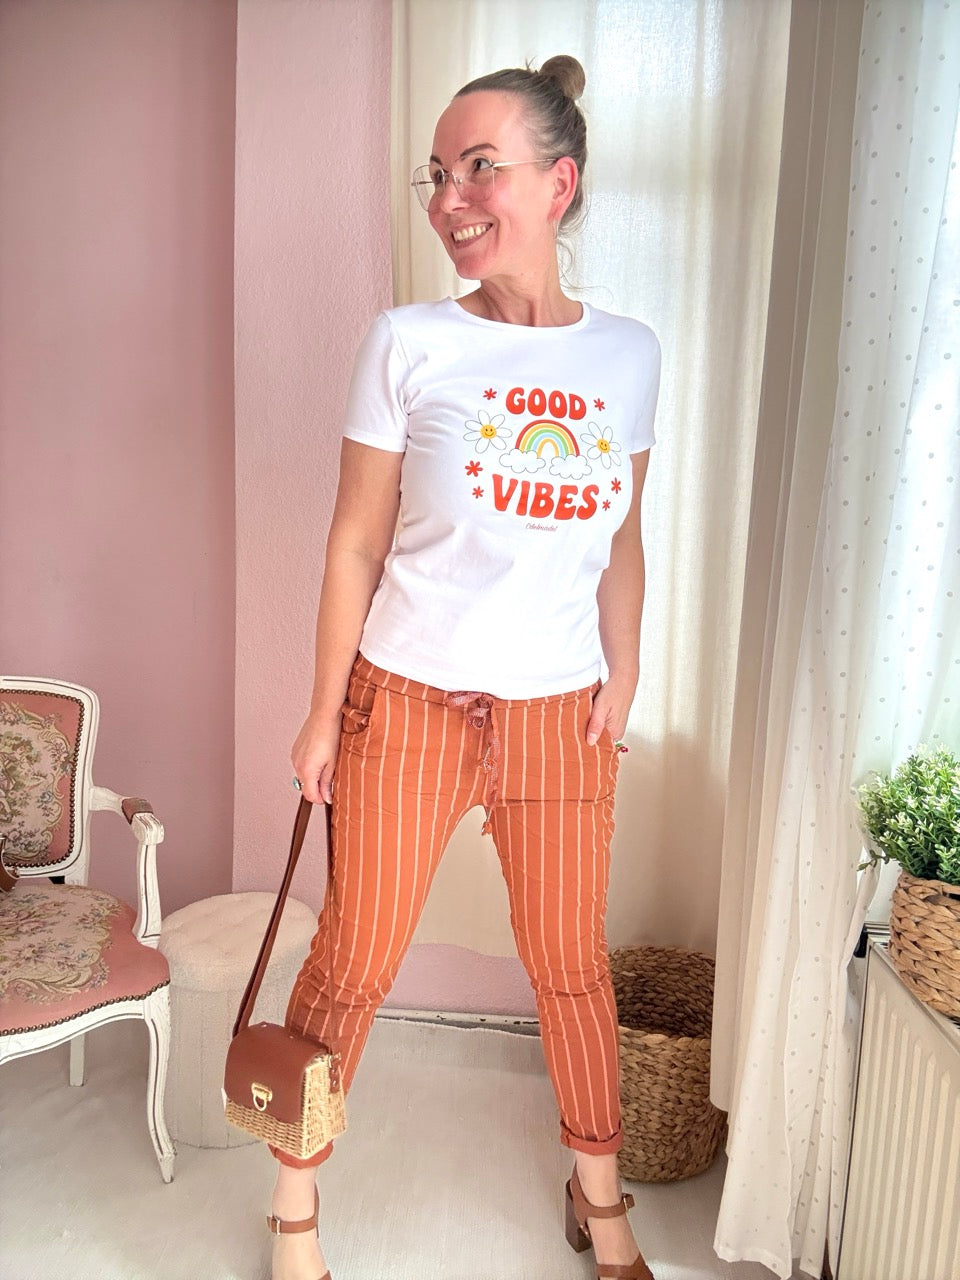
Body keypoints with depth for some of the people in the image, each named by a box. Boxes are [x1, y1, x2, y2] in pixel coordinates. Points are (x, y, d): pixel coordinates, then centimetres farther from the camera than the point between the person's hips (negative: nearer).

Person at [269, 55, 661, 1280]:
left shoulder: (629, 354, 4)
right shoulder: (408, 343, -5)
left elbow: (620, 537, 11)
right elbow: (356, 544, -3)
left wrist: (621, 679, 2)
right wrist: (324, 715, -2)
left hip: (560, 714, 3)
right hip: (409, 703, -2)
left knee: (572, 961, 17)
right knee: (355, 962, 10)